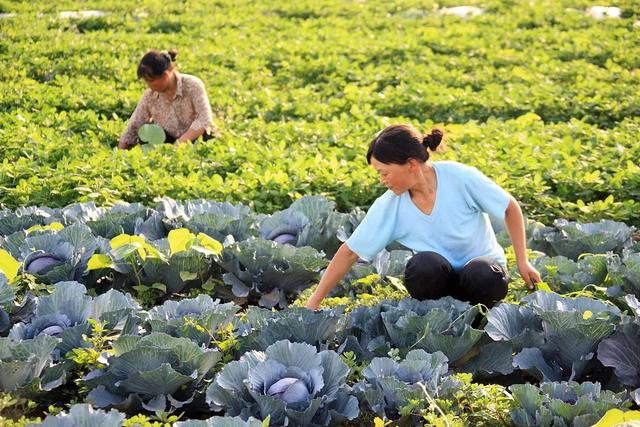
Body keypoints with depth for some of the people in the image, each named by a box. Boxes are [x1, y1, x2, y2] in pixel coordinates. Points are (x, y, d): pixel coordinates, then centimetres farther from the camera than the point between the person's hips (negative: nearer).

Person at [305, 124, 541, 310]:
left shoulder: (460, 177, -21)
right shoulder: (388, 207, -14)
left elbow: (510, 208, -7)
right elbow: (349, 252, -9)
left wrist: (522, 261, -8)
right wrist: (314, 302, -11)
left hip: (481, 263, -1)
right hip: (438, 279, 1)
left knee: (484, 276, -37)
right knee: (422, 265, -34)